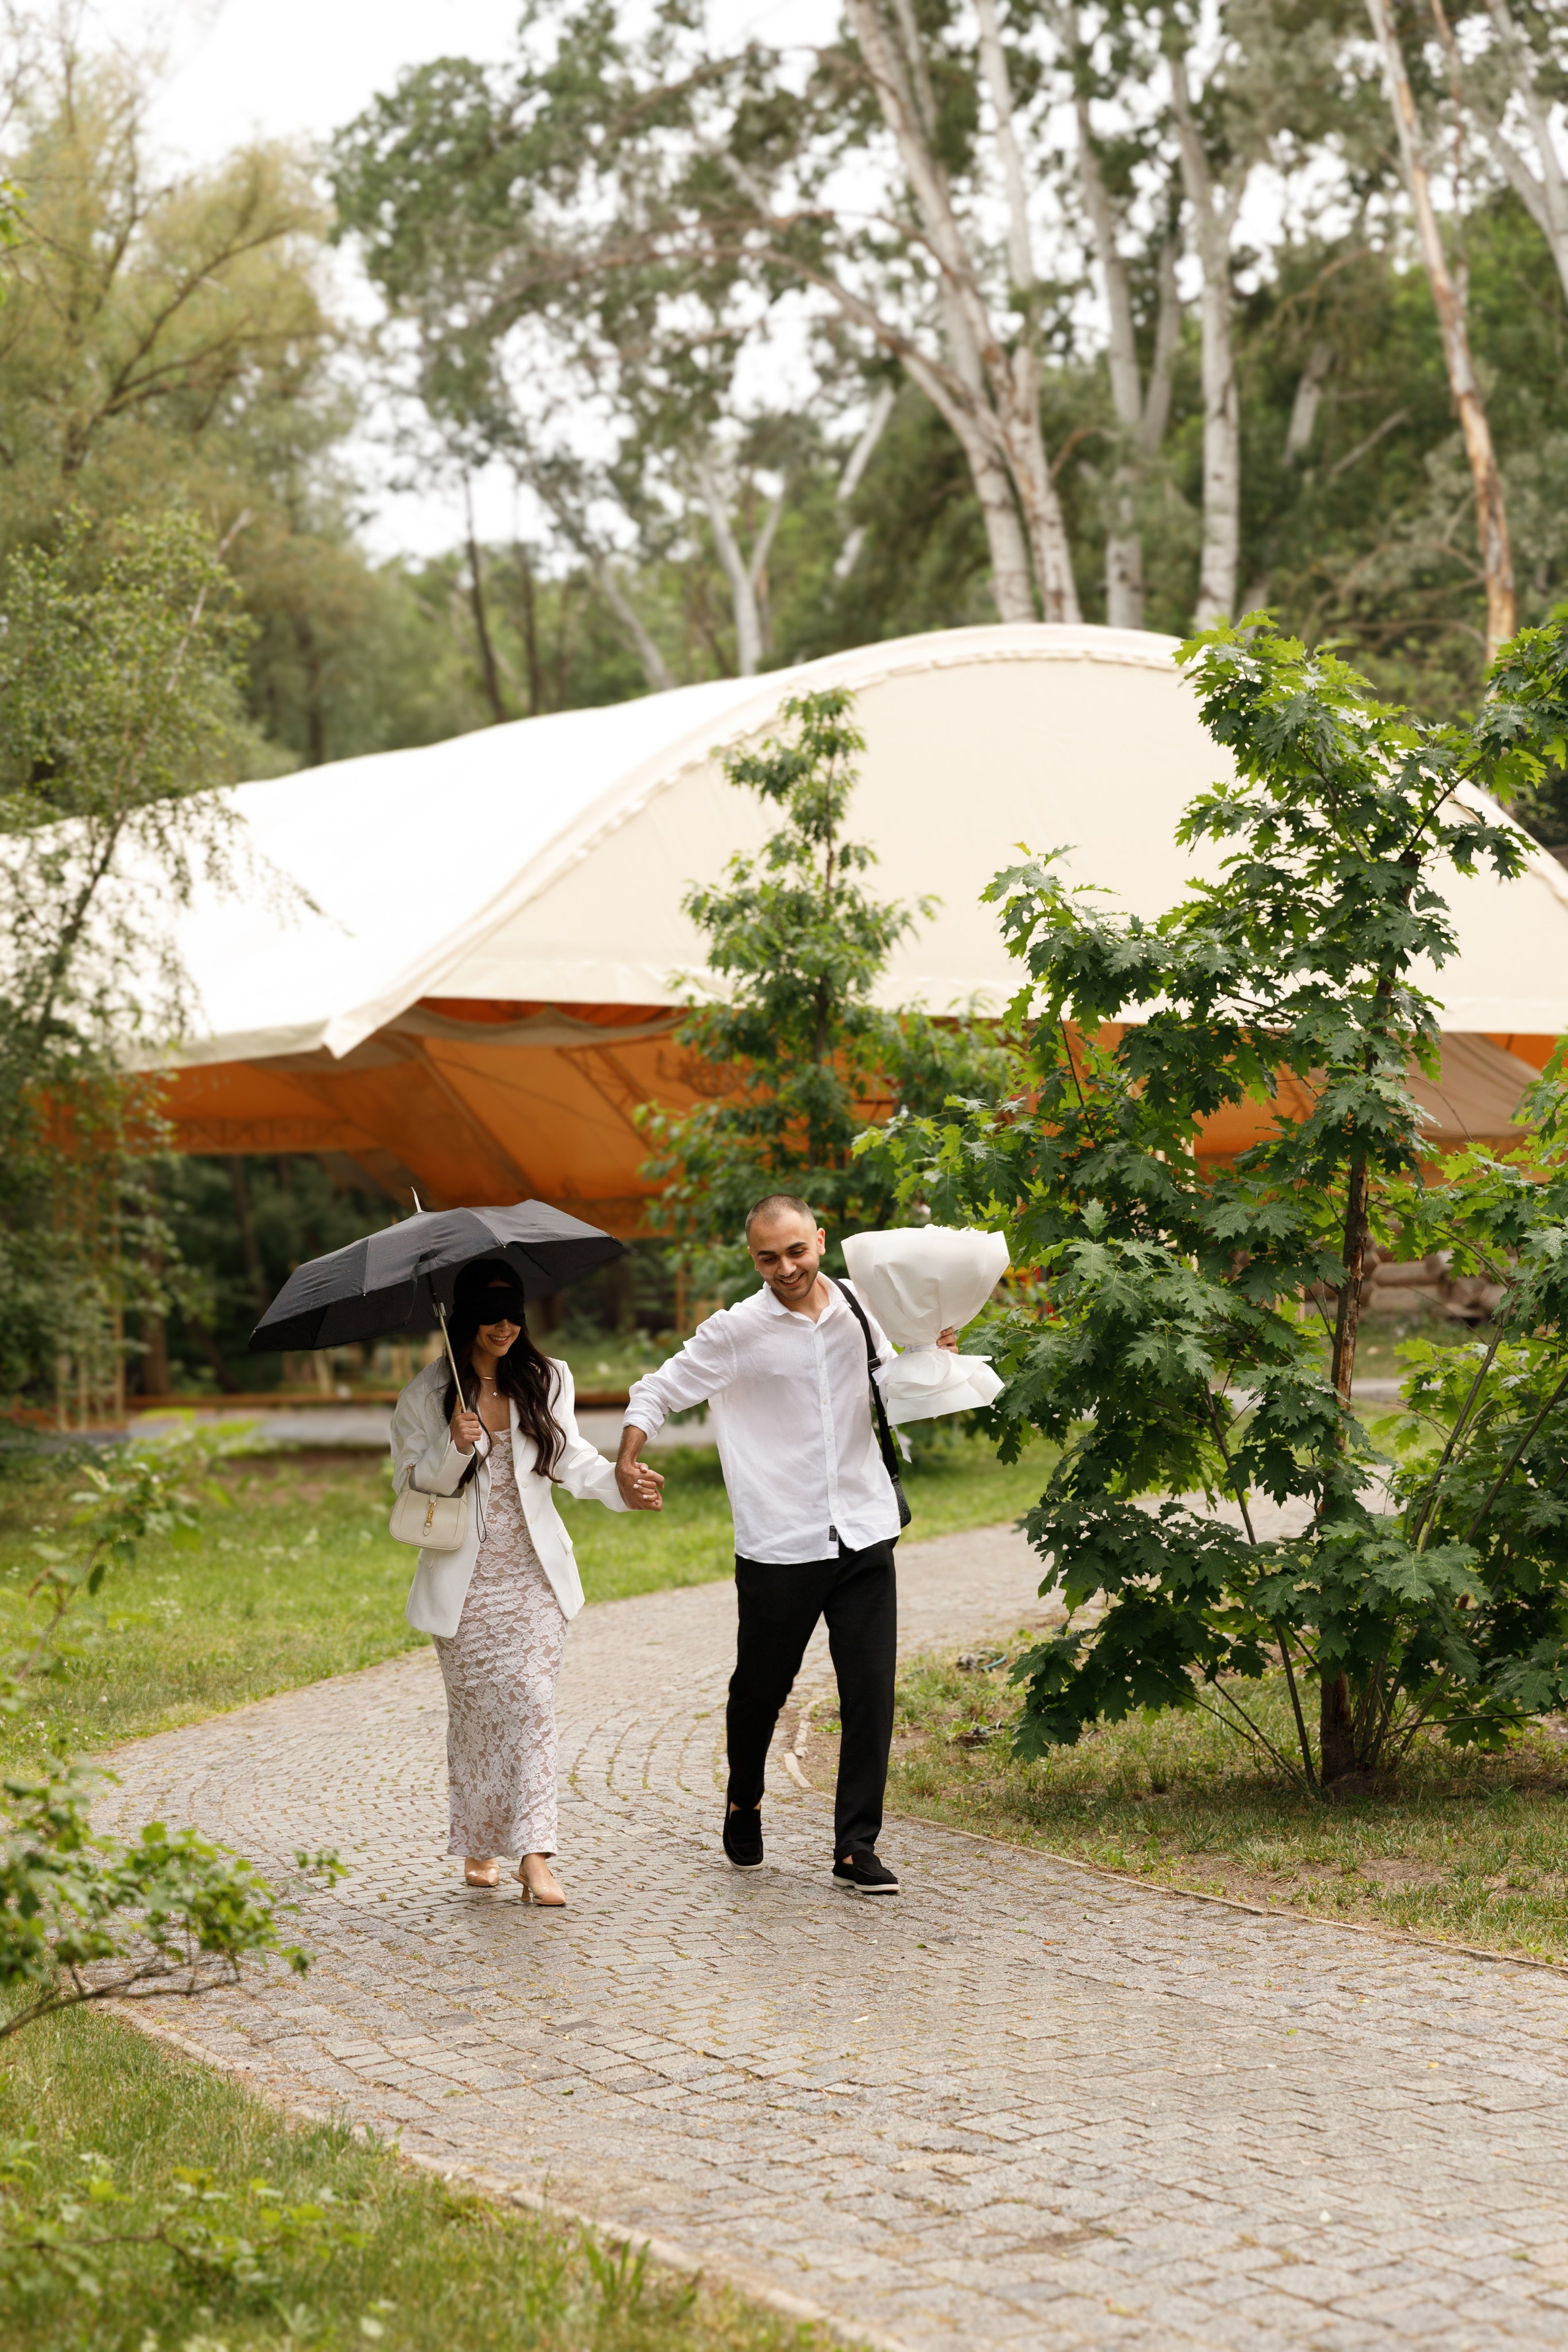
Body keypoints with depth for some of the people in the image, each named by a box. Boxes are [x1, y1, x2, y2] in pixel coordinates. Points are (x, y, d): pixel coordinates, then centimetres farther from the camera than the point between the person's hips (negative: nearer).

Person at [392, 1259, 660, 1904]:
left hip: (535, 1577, 1)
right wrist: (456, 1449, -19)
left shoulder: (546, 1379, 4)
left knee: (533, 1699, -9)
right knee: (475, 1705, 4)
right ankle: (478, 1848, 20)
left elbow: (570, 1458, 7)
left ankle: (535, 1857, -14)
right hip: (466, 1579, -1)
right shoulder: (426, 1394, -2)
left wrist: (620, 1486, -11)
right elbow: (410, 1479, -1)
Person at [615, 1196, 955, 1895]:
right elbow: (657, 1392, 2)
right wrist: (627, 1460, -14)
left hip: (863, 1535, 2)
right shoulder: (736, 1331, -6)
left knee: (870, 1694, -3)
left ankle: (856, 1848, 4)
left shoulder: (860, 1307, 6)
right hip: (779, 1545, -2)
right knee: (760, 1689, 11)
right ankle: (743, 1805, 38)